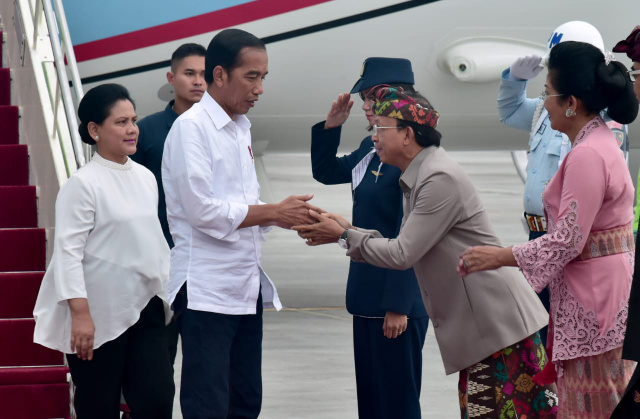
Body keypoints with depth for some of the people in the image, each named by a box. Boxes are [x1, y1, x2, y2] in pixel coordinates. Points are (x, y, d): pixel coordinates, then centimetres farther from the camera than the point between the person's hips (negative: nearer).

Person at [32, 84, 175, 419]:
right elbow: (68, 251, -15)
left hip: (144, 311, 6)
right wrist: (80, 315, -21)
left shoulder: (145, 178, 11)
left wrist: (168, 291, 18)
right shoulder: (83, 184, -10)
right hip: (99, 316, -6)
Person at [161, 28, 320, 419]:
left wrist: (287, 214, -1)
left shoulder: (240, 129, 14)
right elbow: (203, 210, -19)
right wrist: (275, 213, -12)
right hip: (207, 290, -8)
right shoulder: (191, 127, -11)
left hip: (246, 285, 8)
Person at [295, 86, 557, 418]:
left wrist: (343, 237, -6)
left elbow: (402, 254, -18)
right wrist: (349, 229, 8)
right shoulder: (418, 176, 15)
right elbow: (407, 246, 15)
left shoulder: (441, 179, -17)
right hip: (476, 325, 10)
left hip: (499, 320, -10)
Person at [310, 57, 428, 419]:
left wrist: (398, 305, -22)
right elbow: (325, 172, 26)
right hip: (367, 294, 9)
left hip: (399, 298, -9)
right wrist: (330, 128, 8)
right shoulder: (371, 148, 9)